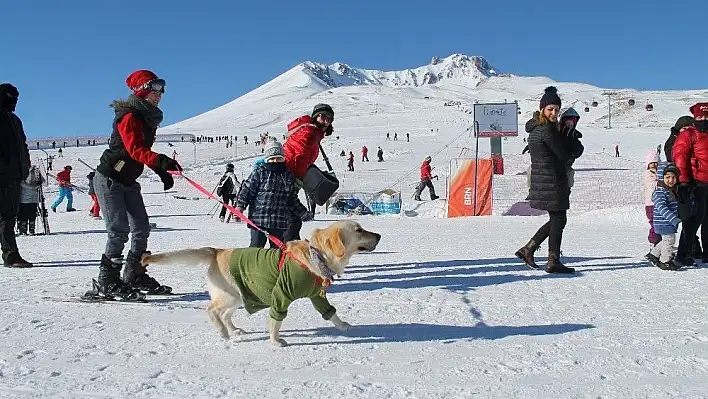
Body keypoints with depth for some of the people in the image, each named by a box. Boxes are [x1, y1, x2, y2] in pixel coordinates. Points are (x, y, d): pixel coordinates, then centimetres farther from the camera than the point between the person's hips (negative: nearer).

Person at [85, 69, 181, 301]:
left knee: (142, 228, 8)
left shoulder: (149, 118, 10)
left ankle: (135, 276, 20)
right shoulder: (129, 116, -17)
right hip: (109, 179, -9)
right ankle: (106, 283, -5)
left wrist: (162, 171, 19)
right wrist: (160, 161, -47)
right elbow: (135, 149, -32)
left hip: (128, 182, 9)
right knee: (119, 230, -13)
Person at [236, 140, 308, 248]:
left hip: (279, 222, 4)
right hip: (258, 219, -4)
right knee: (256, 246, -1)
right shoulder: (259, 172, -2)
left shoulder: (288, 175, 11)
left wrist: (302, 212, 17)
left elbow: (292, 199, 19)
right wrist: (240, 206, -11)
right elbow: (247, 190, -2)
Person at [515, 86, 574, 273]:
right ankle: (553, 263, 6)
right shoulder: (547, 129, -16)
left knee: (556, 219, 17)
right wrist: (570, 159, 11)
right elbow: (562, 155, -11)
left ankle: (528, 249, 19)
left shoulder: (536, 127, 14)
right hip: (551, 180, -9)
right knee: (558, 220, 0)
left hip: (540, 179, 9)